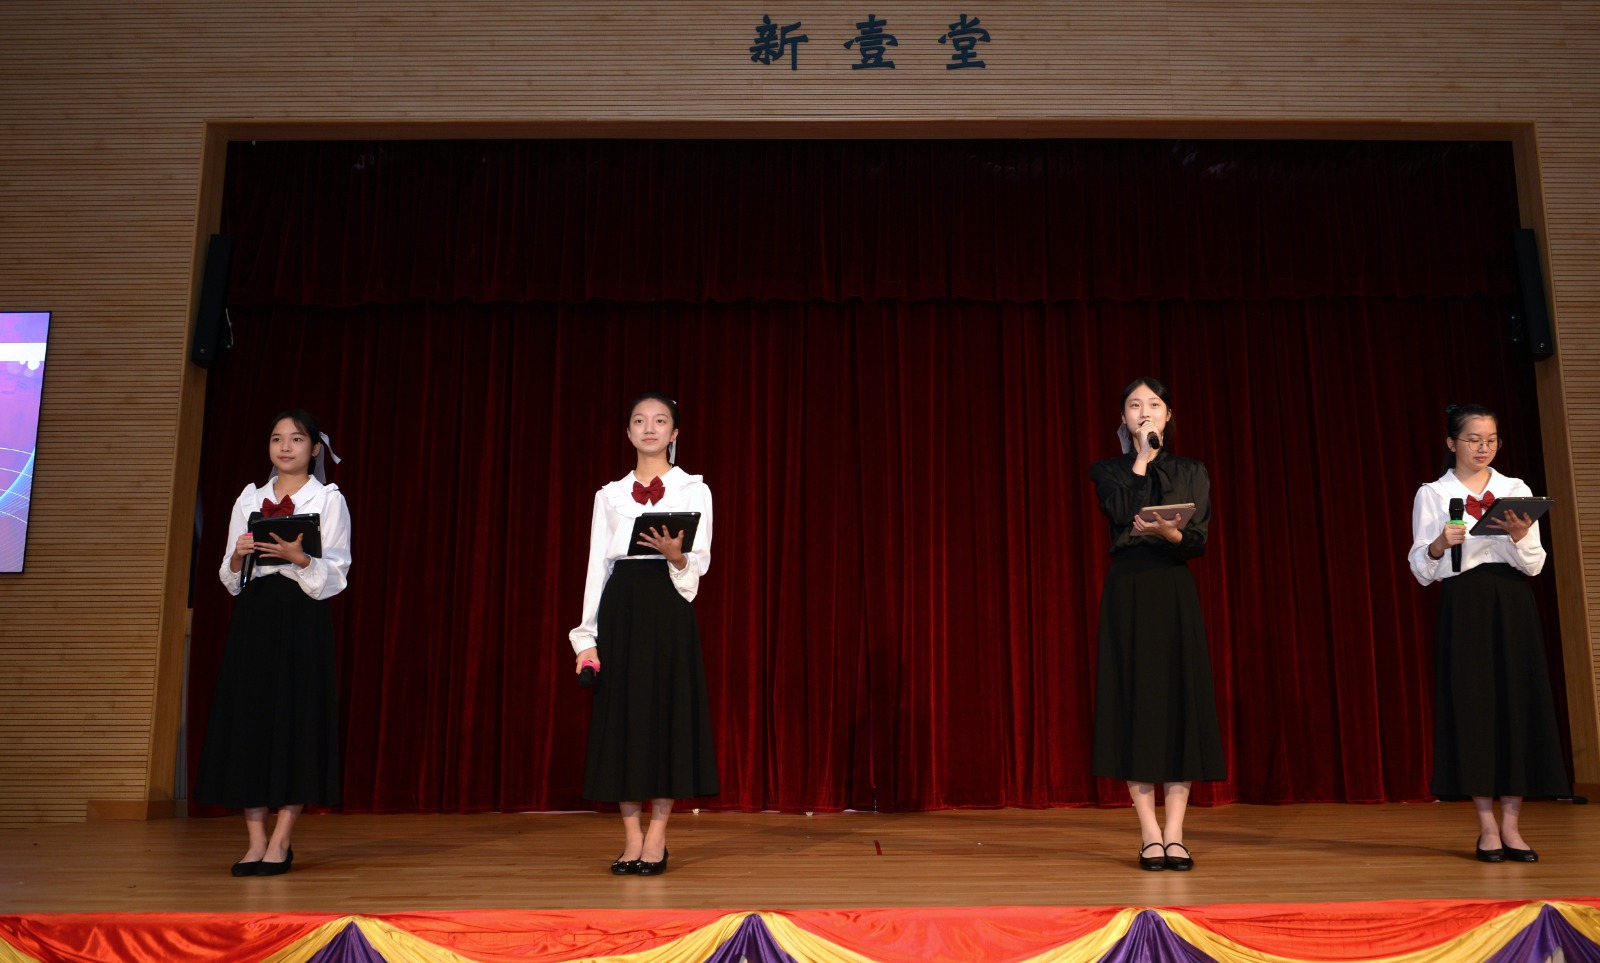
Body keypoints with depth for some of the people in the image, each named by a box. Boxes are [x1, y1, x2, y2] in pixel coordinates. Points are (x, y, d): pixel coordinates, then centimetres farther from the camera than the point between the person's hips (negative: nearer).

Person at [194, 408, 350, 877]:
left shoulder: (329, 499, 3)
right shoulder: (249, 497, 14)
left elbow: (335, 574, -3)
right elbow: (230, 578, 14)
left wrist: (300, 558, -19)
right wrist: (238, 556, -7)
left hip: (302, 617, -4)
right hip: (254, 615, 4)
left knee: (296, 716, -5)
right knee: (247, 716, 1)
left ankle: (281, 839, 4)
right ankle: (256, 839, 7)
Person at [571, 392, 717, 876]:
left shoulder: (693, 490, 6)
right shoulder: (609, 495, 12)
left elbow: (701, 564, 0)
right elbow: (597, 566, 9)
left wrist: (676, 555, -23)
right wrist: (587, 636, 2)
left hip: (668, 609, -2)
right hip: (620, 609, 2)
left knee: (667, 711, -3)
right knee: (621, 714, 0)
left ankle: (657, 839, 5)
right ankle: (632, 839, 8)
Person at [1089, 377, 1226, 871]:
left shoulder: (1191, 472, 11)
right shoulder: (1108, 470, 9)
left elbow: (1198, 542, 0)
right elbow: (1122, 513, -12)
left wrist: (1170, 532, -21)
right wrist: (1141, 457, -5)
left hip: (1175, 593, 1)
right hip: (1127, 592, -1)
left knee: (1181, 702, -3)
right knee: (1135, 702, -3)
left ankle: (1174, 835, 2)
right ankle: (1150, 836, 3)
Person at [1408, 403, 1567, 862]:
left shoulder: (1517, 491, 11)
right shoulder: (1432, 494, 5)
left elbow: (1535, 565, 6)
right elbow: (1421, 570, 1)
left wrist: (1519, 535, -13)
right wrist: (1440, 544, -18)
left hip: (1512, 606, 2)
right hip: (1463, 608, -2)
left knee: (1518, 704, -2)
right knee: (1472, 704, -3)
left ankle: (1511, 825, 4)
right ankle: (1487, 827, 3)